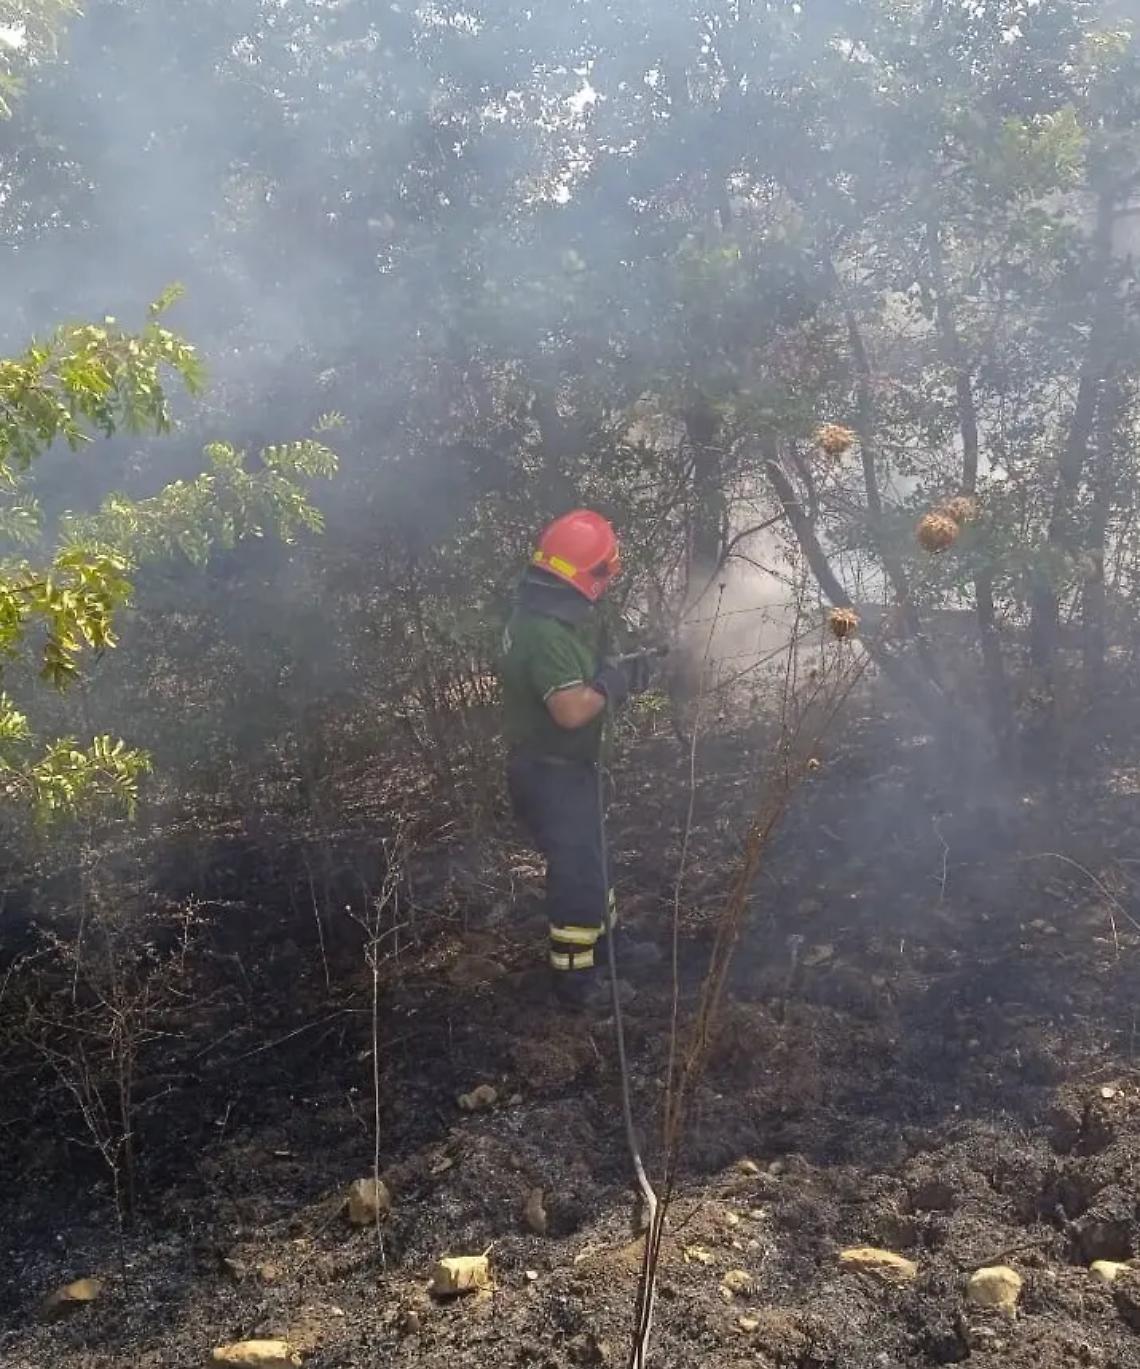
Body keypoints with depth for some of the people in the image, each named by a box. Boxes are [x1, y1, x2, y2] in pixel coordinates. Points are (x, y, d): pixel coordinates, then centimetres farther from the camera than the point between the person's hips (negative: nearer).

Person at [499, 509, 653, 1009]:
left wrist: (621, 670, 0)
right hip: (551, 774, -10)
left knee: (586, 859, 24)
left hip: (563, 767, 10)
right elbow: (572, 709, -35)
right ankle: (575, 976, 14)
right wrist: (615, 680, -19)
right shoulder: (546, 632, -29)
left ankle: (604, 942, 42)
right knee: (577, 871, 0)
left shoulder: (553, 616, 5)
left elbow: (580, 676, 15)